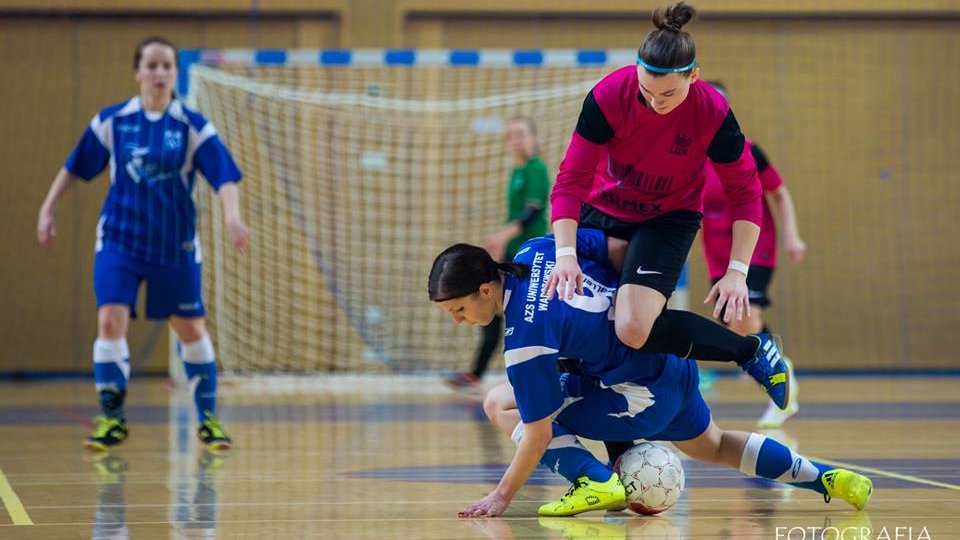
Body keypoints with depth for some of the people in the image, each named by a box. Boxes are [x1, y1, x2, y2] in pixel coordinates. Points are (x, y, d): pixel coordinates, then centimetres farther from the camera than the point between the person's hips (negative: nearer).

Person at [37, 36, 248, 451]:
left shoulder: (193, 127, -6)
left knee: (191, 331, 7)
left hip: (175, 246, 0)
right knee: (110, 321, -15)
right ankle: (112, 419, -5)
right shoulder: (111, 121, -1)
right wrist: (47, 210, 8)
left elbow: (225, 178, -14)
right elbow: (75, 168, 11)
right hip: (119, 240, 0)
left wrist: (232, 216, -31)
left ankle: (208, 418, 23)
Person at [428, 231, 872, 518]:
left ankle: (596, 481, -14)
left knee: (500, 405, -8)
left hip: (642, 400, -9)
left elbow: (539, 433, -22)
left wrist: (502, 496, -14)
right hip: (675, 367, 9)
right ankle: (826, 478, 35)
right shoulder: (533, 252, -6)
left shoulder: (525, 336, -26)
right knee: (713, 446, 37)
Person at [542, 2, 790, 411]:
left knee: (634, 329, -26)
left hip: (668, 219, -3)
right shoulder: (609, 95, -25)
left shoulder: (712, 113, -26)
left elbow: (745, 194, -14)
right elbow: (572, 179, -21)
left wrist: (737, 272, -21)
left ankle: (754, 350, -6)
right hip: (603, 209, 3)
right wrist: (566, 254, -33)